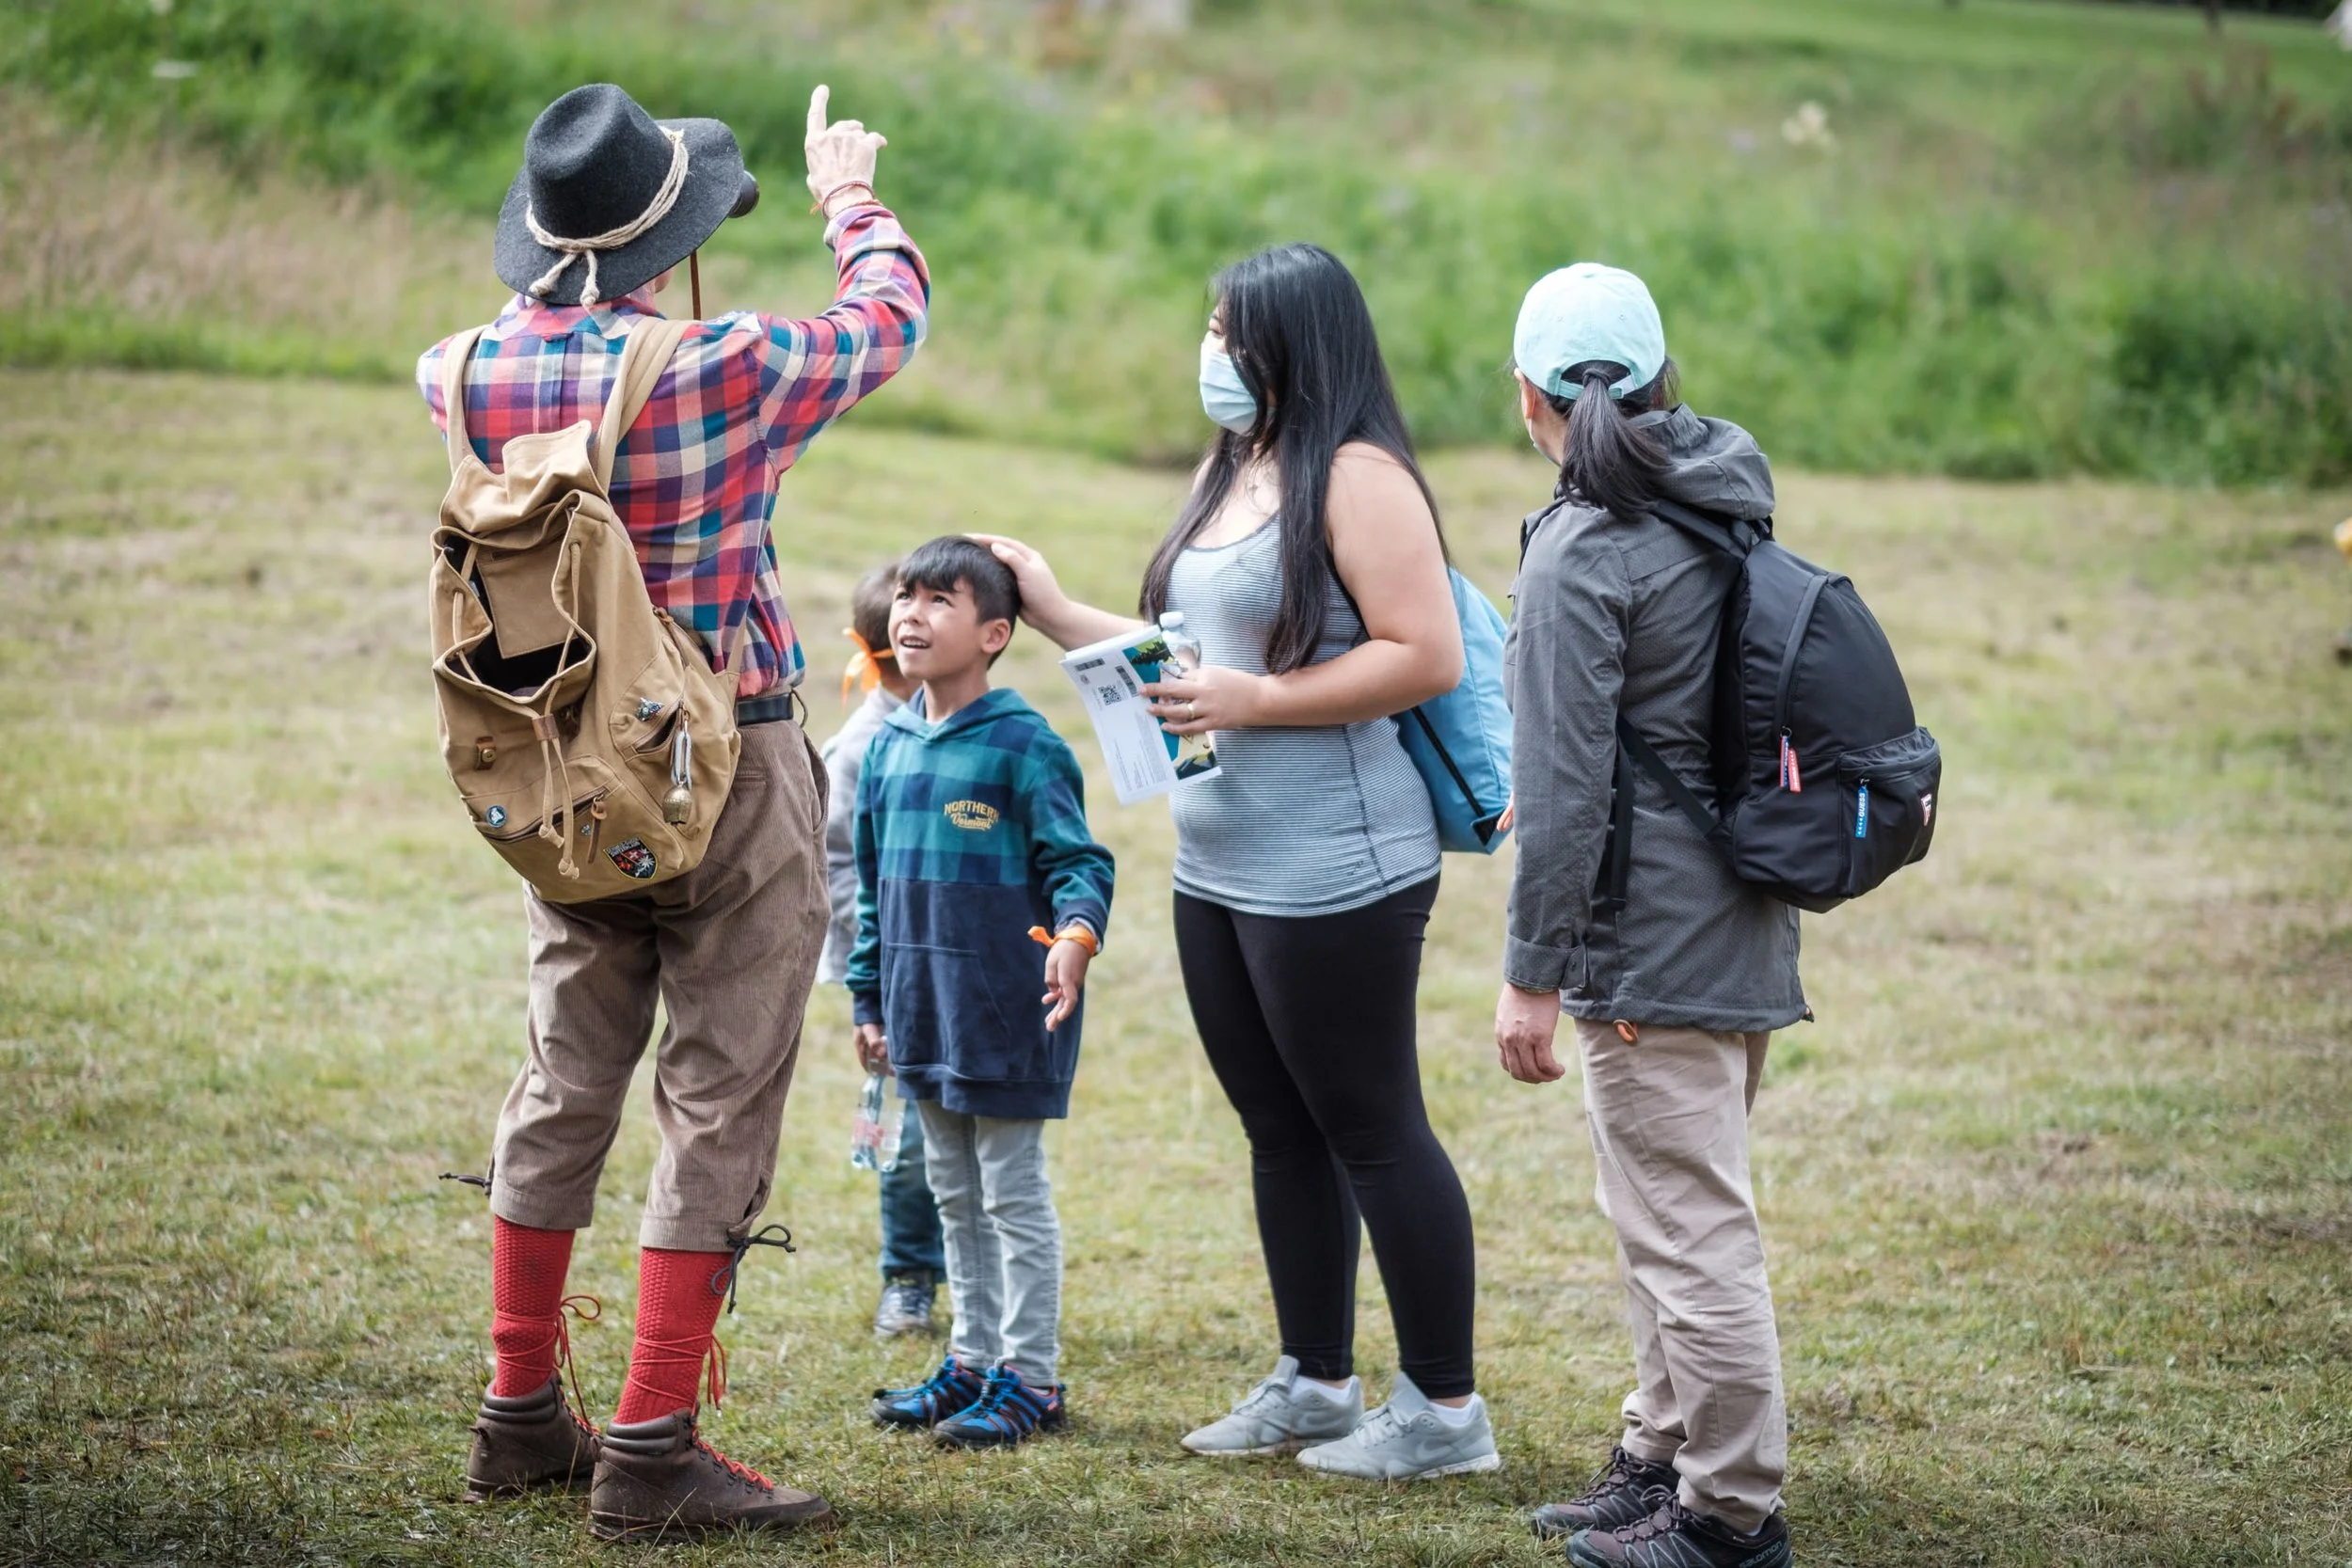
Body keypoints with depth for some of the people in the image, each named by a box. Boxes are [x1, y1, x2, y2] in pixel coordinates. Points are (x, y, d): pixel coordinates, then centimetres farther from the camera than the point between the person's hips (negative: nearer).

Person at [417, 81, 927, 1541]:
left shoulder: (478, 371, -5)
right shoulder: (729, 369, -19)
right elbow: (890, 318, 1)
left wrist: (566, 272, 34)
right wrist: (854, 201, 19)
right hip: (733, 783, -6)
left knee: (566, 1086, 16)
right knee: (720, 1109, -1)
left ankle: (523, 1416, 23)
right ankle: (654, 1448, -3)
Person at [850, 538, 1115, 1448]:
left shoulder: (1023, 746, -12)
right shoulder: (888, 747, 8)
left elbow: (1076, 860, -14)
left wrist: (1076, 934, -34)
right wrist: (870, 998, 16)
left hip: (1005, 1014, -7)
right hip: (924, 1014, 7)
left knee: (1014, 1194, 1)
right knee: (955, 1195, 16)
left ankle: (1029, 1378, 9)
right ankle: (973, 1358, 27)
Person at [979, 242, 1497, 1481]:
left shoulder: (1357, 477, -13)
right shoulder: (1230, 471, 16)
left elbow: (1426, 657, -20)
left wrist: (1251, 702, -20)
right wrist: (1057, 614, 17)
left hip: (1333, 870, -9)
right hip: (1219, 868, 9)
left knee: (1371, 1131, -3)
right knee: (1280, 1132, 14)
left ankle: (1444, 1408, 4)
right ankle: (1314, 1385, 25)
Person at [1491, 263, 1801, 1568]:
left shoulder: (1583, 554, -16)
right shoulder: (1725, 511, 10)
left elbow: (1564, 785, -19)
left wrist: (1532, 971, -15)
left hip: (1650, 949, -9)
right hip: (1739, 930, 10)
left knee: (1689, 1229, -3)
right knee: (1668, 1215, 21)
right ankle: (1663, 1458, 32)